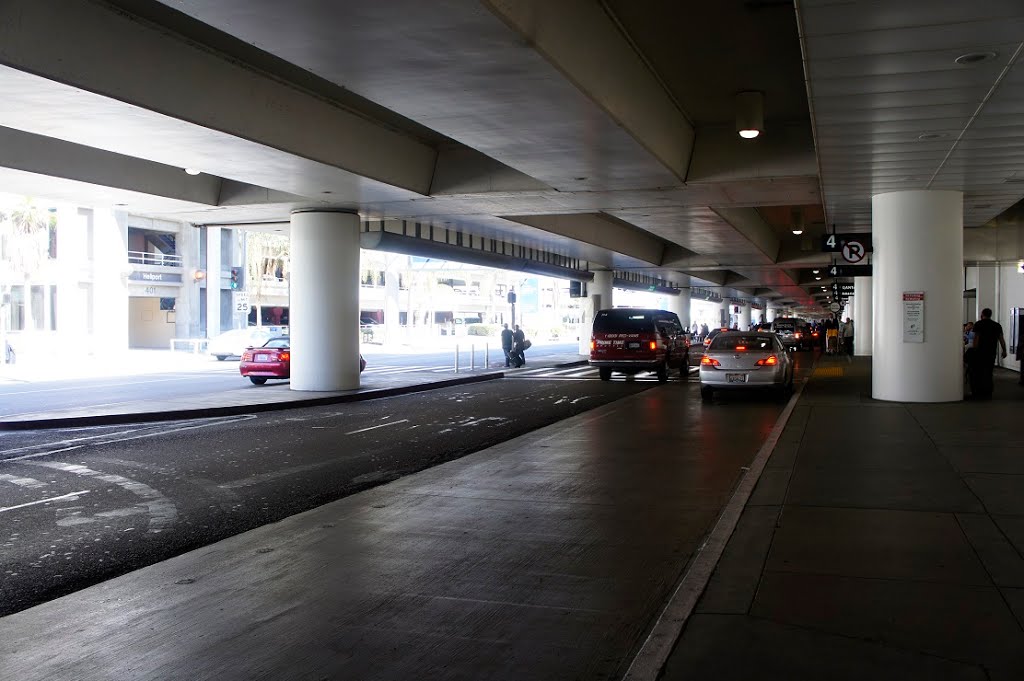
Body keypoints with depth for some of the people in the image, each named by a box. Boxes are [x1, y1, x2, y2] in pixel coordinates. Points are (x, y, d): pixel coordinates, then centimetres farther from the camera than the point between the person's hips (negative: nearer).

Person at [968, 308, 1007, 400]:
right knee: (988, 373, 9)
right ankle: (987, 394, 9)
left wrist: (974, 348, -11)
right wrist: (1004, 351, 7)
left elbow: (976, 337, -12)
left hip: (979, 351, -4)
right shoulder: (997, 325, 10)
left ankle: (977, 393, 1)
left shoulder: (978, 324, -4)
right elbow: (1001, 339, 5)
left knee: (976, 373, 3)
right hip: (991, 353, 4)